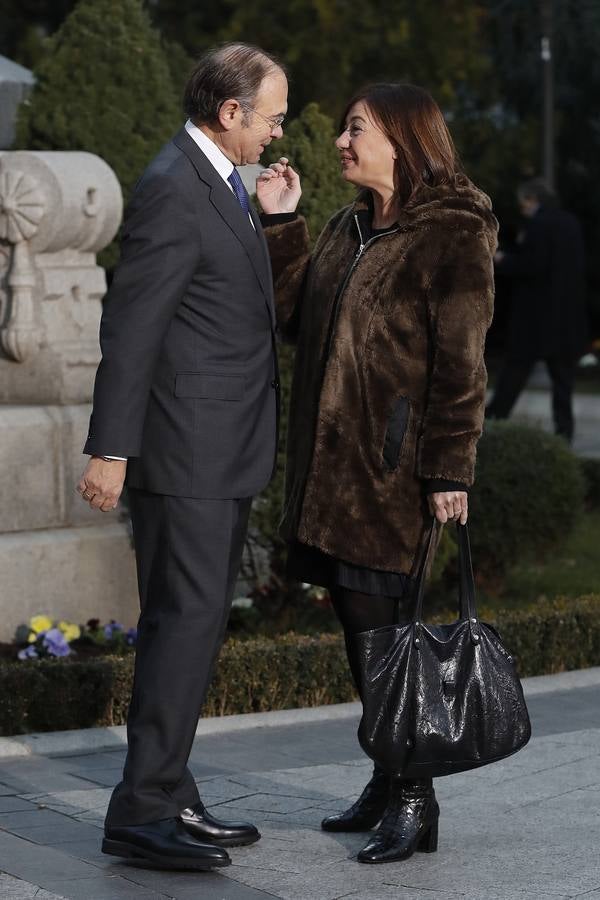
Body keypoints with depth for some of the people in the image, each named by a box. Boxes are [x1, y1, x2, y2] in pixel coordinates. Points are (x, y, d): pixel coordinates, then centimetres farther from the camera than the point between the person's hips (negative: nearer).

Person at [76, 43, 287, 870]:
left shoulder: (224, 184, 16)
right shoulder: (173, 189, -16)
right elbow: (131, 328, -19)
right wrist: (111, 450, -20)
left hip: (227, 456, 10)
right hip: (186, 450, -10)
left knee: (193, 623, 11)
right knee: (188, 620, -11)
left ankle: (169, 801, 17)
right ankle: (143, 810, -8)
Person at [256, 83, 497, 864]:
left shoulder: (452, 235, -10)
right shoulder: (348, 229, 15)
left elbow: (461, 365, -13)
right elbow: (298, 319, 15)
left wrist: (451, 471, -17)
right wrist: (281, 224, 9)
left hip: (394, 461, -8)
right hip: (331, 456, 8)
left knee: (373, 616, -8)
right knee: (360, 621, 11)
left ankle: (415, 799, 2)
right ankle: (391, 779, 23)